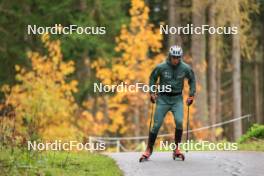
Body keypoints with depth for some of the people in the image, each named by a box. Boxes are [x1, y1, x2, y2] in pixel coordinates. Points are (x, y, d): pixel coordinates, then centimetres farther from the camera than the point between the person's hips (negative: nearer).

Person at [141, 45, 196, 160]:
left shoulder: (185, 68, -8)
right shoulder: (161, 67, -12)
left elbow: (192, 79, 11)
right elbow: (153, 77, 7)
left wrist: (191, 95, 5)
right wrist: (152, 92, -1)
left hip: (177, 98, 0)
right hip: (163, 98, 0)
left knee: (179, 121, -20)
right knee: (156, 124, -3)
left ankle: (177, 148, -7)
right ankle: (149, 149, 11)